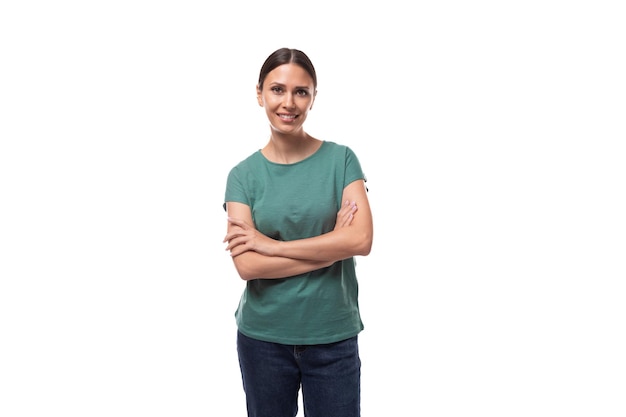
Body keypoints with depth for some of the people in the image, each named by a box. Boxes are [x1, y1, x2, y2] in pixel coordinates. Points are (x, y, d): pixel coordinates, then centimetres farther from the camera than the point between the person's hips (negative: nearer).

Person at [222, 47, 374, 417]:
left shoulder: (341, 159, -4)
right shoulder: (243, 175, -3)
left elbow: (361, 239, -16)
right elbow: (246, 265, -14)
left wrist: (271, 245, -15)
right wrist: (331, 247, -17)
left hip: (333, 335, -1)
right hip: (262, 337, 1)